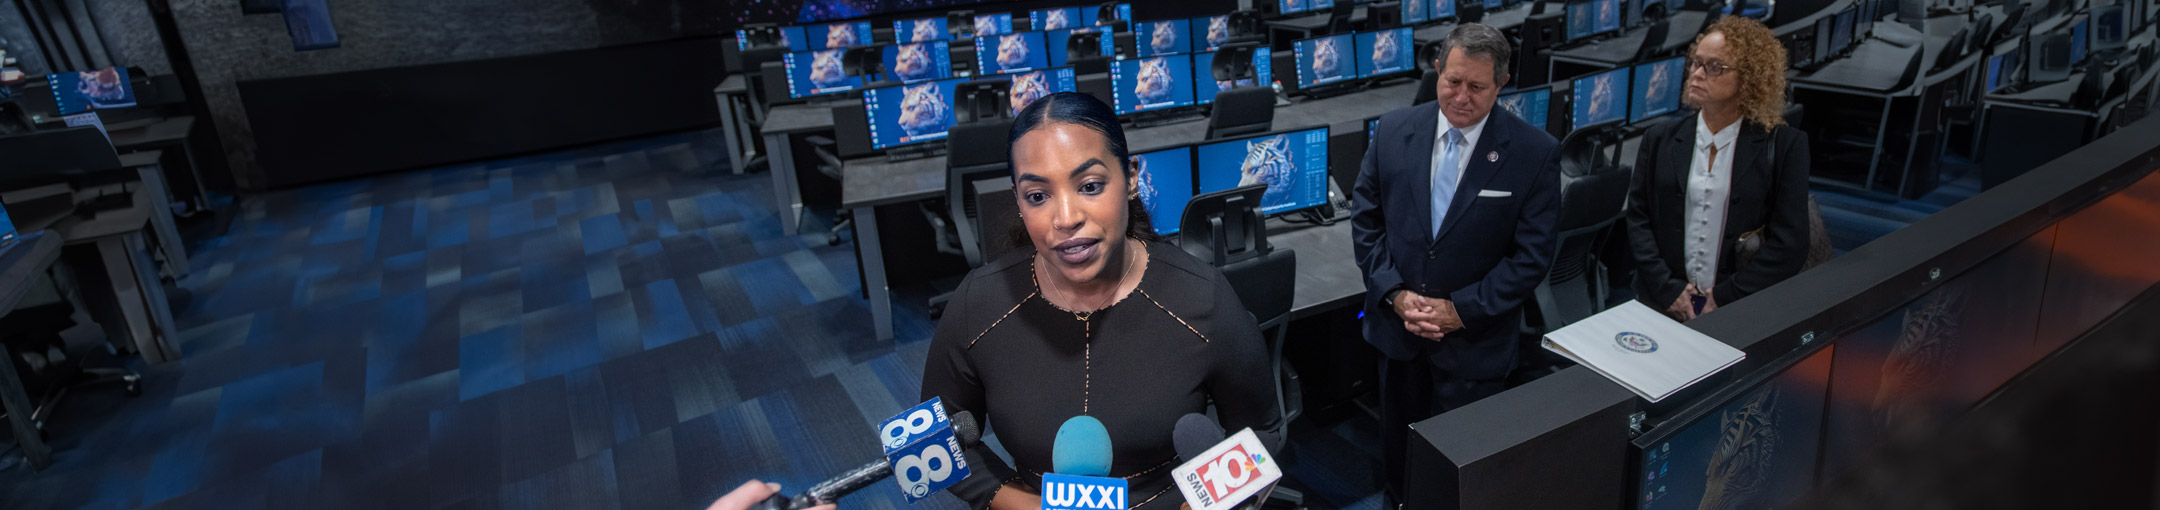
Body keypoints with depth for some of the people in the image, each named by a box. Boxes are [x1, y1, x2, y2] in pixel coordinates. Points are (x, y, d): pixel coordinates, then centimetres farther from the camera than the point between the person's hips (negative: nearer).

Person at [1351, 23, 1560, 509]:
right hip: (1397, 326, 3)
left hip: (1474, 339, -2)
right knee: (1398, 448, 22)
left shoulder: (1534, 153, -12)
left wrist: (1462, 310, -17)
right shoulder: (1393, 131, -6)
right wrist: (1394, 293, -11)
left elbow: (1532, 255, -10)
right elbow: (1365, 220, 0)